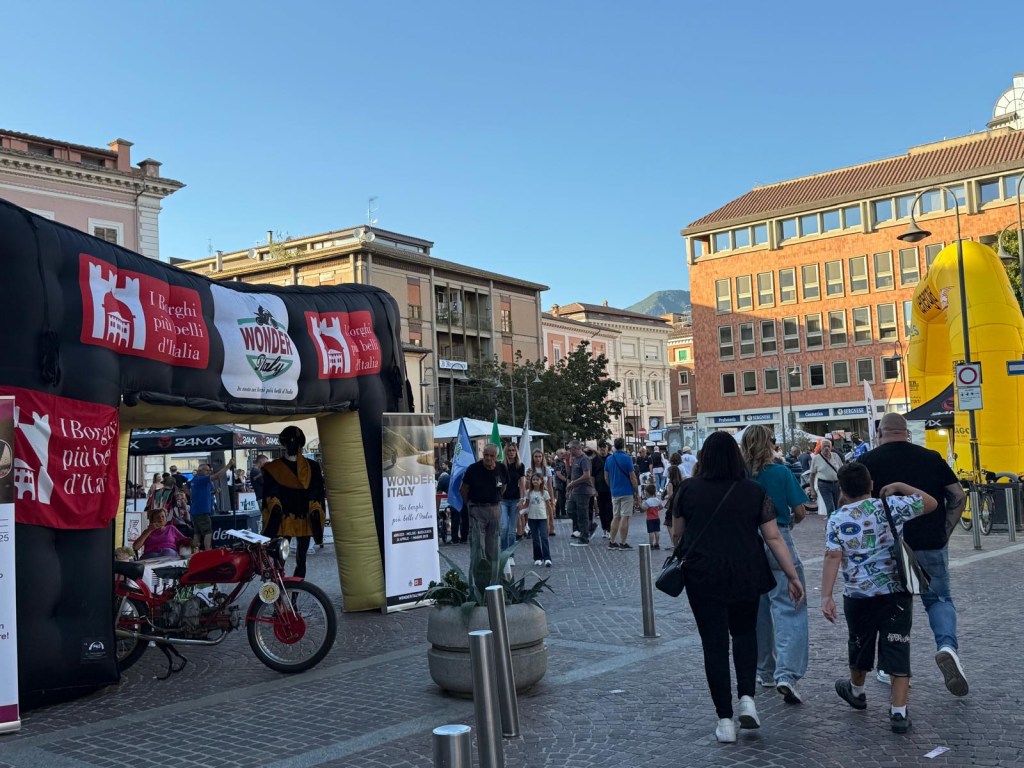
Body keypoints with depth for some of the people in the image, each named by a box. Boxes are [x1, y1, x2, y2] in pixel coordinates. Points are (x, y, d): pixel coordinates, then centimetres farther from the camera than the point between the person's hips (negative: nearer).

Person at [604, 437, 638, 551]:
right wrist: (636, 491, -2)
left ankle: (612, 542, 12)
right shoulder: (626, 458, -11)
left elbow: (606, 477, 9)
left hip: (614, 493, 5)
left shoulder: (609, 459, 4)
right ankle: (623, 543, -2)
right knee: (625, 517, -2)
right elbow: (632, 477, -11)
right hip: (627, 492, -5)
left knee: (616, 517, 12)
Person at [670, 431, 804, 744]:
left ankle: (725, 720, 7)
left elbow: (676, 535, 9)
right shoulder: (755, 492, 0)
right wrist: (793, 576, 4)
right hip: (746, 574, 1)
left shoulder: (688, 489, -1)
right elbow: (773, 538, -2)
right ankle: (747, 698, 8)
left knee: (714, 643, 5)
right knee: (744, 632, 23)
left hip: (703, 575, -1)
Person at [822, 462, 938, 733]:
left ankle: (856, 691, 45)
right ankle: (899, 712, -1)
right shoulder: (891, 506, -3)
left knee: (860, 646, 21)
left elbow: (833, 557, -16)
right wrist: (899, 486, 16)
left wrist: (826, 596, -18)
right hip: (897, 592, 0)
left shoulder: (836, 520, -6)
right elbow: (930, 503, 9)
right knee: (898, 650, 2)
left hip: (858, 596, 0)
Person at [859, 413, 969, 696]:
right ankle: (947, 646, -10)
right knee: (939, 599, 17)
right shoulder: (931, 458, 4)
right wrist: (944, 532, 10)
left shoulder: (869, 462, -3)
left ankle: (894, 670, 20)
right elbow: (958, 497, 4)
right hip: (932, 546, 1)